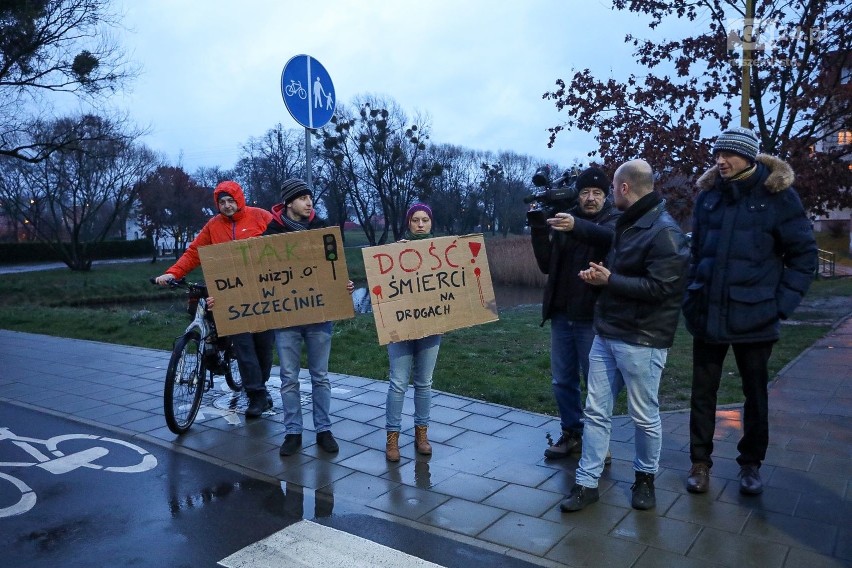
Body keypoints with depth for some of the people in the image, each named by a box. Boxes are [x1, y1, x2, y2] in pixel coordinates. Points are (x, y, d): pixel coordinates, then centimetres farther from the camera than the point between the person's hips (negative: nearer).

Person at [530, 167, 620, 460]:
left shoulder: (615, 219, -2)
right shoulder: (565, 220, 10)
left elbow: (612, 237, -28)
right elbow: (546, 265, 5)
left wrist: (576, 227, -46)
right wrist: (539, 231, -9)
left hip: (593, 317, -4)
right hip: (562, 315, 5)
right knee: (562, 381, 12)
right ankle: (572, 434, 26)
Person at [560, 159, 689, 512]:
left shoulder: (664, 231, -15)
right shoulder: (626, 224, 15)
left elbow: (660, 288, -23)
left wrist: (609, 280, -15)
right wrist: (600, 276, 4)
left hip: (641, 341, -8)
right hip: (606, 334, 9)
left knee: (644, 416, 8)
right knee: (596, 411, 8)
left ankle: (645, 478, 30)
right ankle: (587, 483, 17)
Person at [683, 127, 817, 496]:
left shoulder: (777, 195, -5)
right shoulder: (708, 195, 5)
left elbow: (804, 254, -2)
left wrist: (782, 303, -9)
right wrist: (691, 297, 7)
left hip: (754, 316, -2)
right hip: (707, 314, 3)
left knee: (755, 393, 14)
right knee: (702, 392, 9)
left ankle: (751, 463, 31)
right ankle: (700, 462, 24)